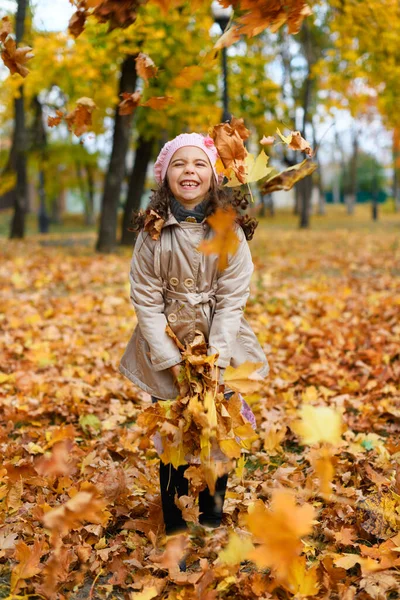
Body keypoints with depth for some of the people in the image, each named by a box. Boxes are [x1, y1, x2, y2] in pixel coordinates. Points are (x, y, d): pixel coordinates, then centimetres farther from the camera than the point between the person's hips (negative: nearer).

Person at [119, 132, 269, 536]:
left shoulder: (230, 230, -8)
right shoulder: (152, 232, -9)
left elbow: (232, 299, -8)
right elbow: (146, 301, -7)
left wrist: (215, 360, -14)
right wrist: (173, 362, -11)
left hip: (220, 349, 0)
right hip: (167, 351, 0)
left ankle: (212, 522, 26)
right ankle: (174, 525, 23)